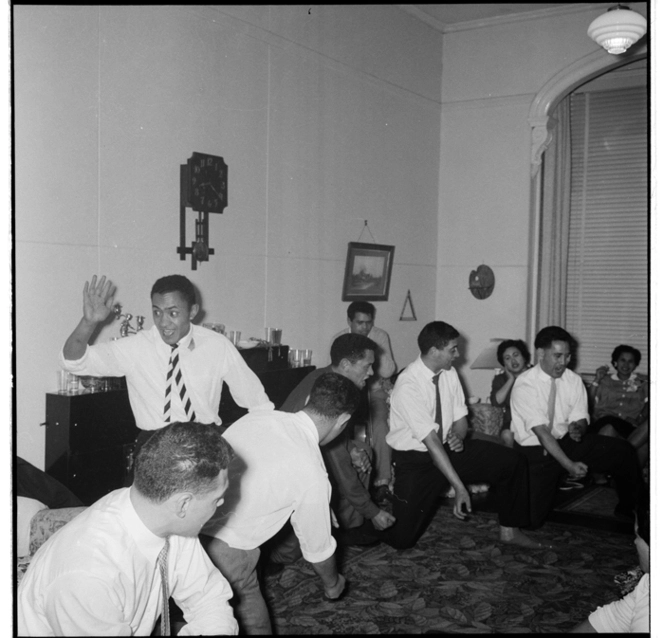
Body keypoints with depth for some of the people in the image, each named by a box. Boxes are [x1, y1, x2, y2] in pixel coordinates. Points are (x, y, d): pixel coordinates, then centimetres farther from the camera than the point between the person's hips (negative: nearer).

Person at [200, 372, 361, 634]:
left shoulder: (257, 416, 5)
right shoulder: (312, 473, -8)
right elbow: (317, 547, 6)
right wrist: (332, 584, 29)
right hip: (222, 552, -6)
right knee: (252, 621, 16)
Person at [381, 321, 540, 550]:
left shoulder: (450, 373, -3)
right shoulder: (407, 387, -26)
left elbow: (460, 418, 6)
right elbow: (431, 441, -29)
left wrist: (458, 436, -19)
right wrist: (459, 486, -30)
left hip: (448, 447, 6)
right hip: (414, 459, -6)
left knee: (513, 461, -6)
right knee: (402, 538, -14)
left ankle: (509, 530, 11)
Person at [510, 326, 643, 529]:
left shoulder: (574, 380, -2)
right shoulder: (524, 385, -19)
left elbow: (580, 420, -2)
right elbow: (541, 432, -23)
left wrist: (577, 429, -28)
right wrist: (568, 464, -29)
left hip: (567, 440, 5)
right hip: (536, 450, -5)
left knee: (624, 451, -10)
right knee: (531, 519, -15)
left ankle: (628, 511, 12)